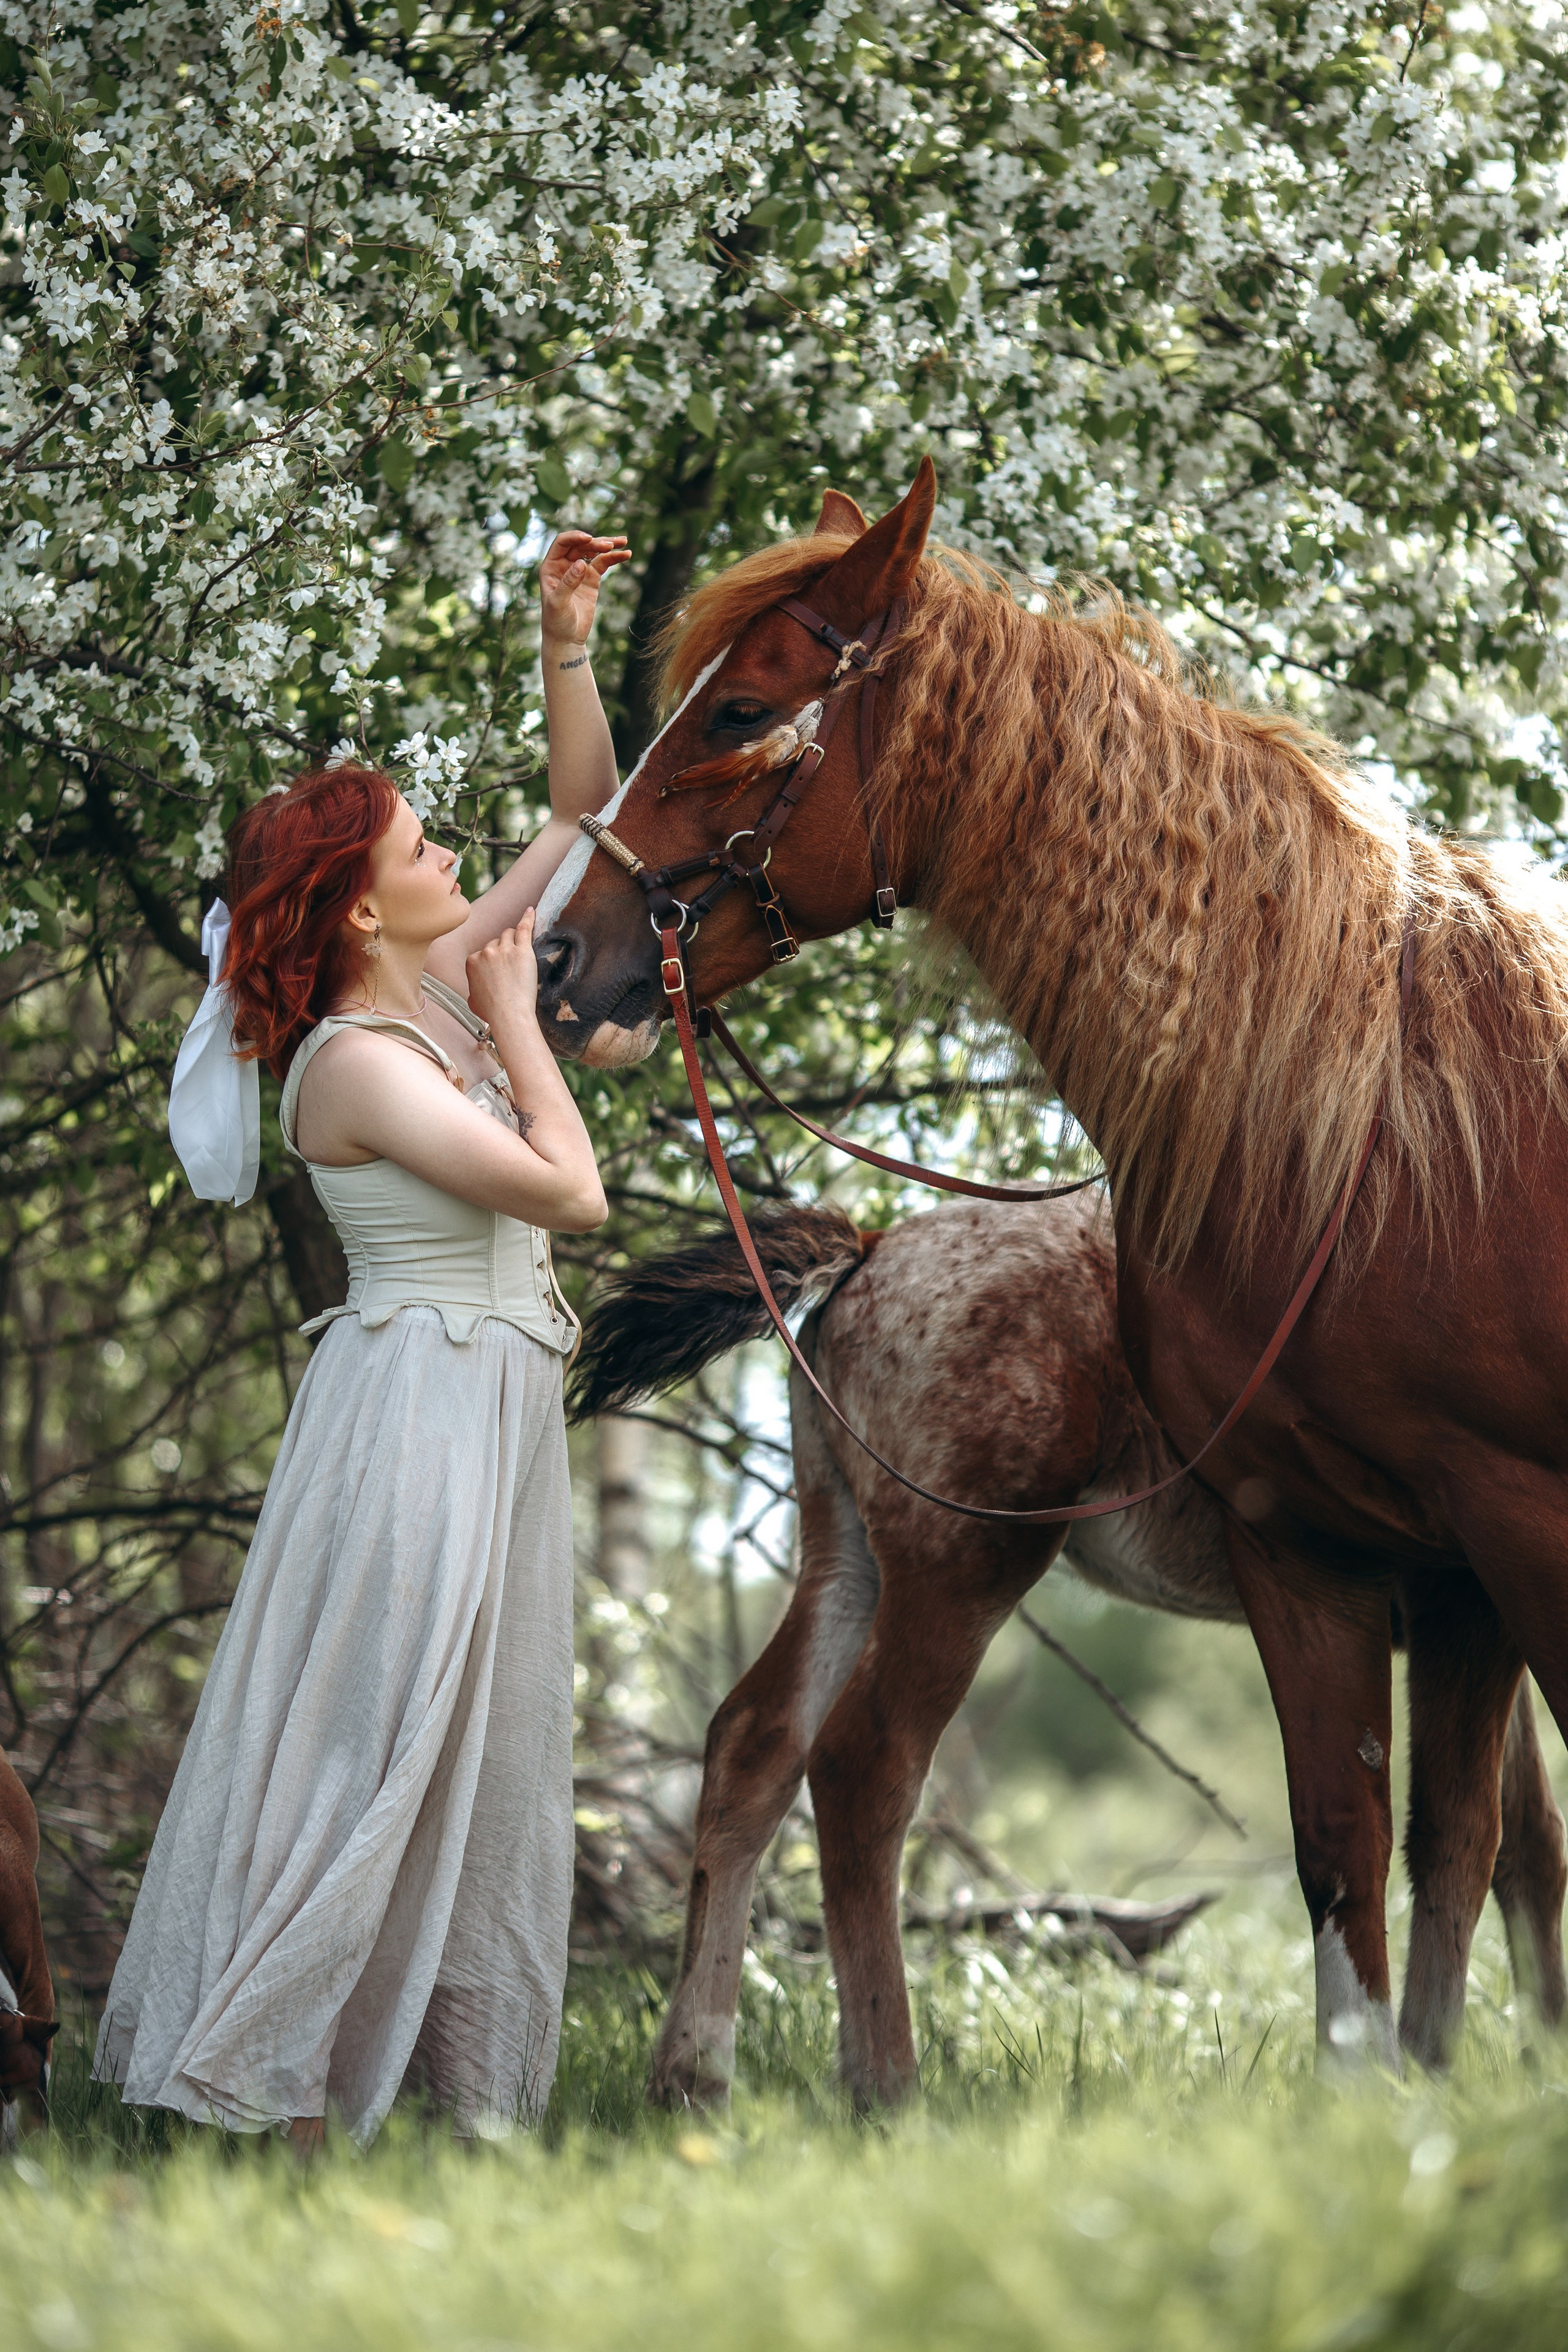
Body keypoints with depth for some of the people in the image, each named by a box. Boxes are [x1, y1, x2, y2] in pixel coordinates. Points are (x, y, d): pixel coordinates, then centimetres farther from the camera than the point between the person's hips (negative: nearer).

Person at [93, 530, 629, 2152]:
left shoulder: (444, 985, 7)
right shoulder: (357, 1065, -17)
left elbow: (585, 816, 17)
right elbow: (568, 1191, -20)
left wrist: (566, 653, 5)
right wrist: (519, 1029, -8)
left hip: (495, 1410, 9)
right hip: (419, 1402, -9)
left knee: (484, 1753, 10)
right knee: (370, 1733, -7)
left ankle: (461, 2080, 16)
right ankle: (257, 2087, -3)